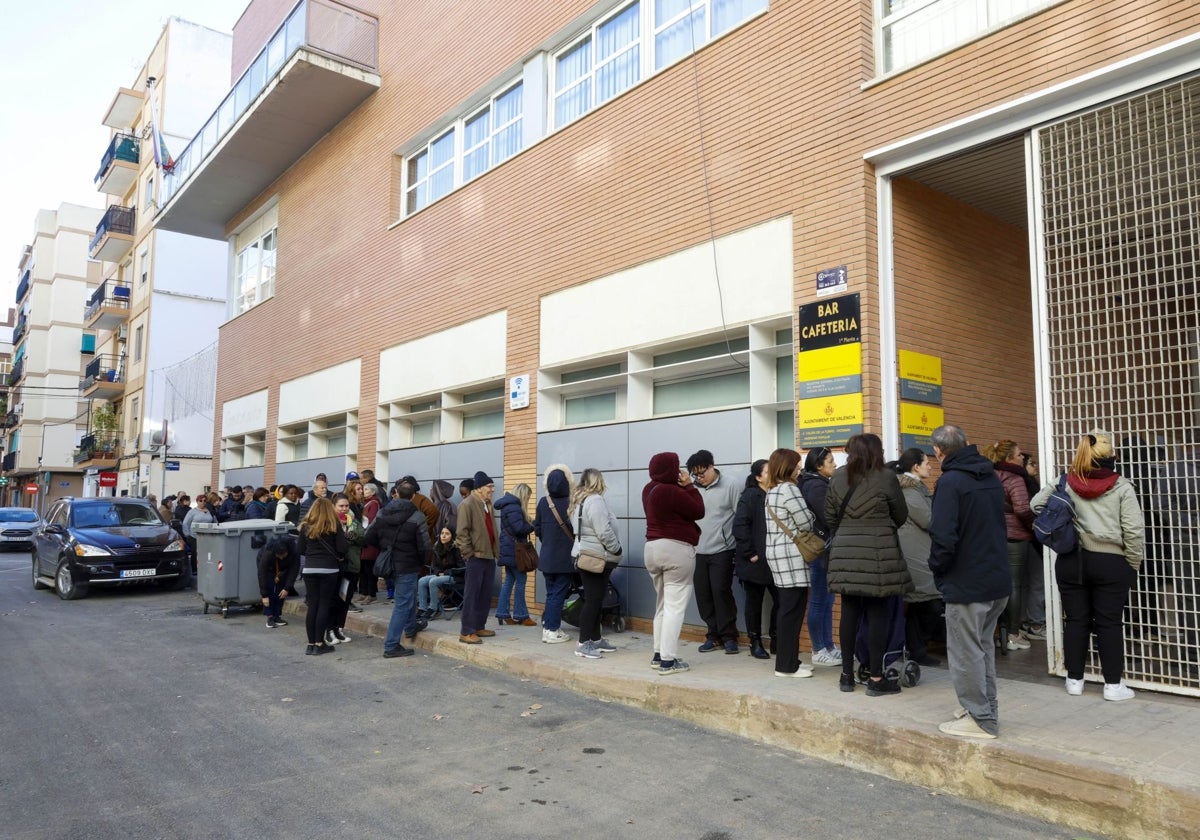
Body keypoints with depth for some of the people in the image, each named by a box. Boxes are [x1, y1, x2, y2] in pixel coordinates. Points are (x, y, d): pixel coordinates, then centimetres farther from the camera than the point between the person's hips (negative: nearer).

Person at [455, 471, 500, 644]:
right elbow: (462, 532, -15)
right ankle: (466, 632, 1)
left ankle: (479, 627, 22)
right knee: (471, 595, -4)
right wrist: (469, 553, -15)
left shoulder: (487, 504, 15)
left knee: (485, 595, 12)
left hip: (489, 556, 8)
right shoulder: (467, 504, -10)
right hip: (476, 557, -8)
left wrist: (496, 551, 12)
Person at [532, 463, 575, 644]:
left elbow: (537, 528, 4)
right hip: (565, 557, -4)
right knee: (559, 593, 3)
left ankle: (547, 626, 19)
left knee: (551, 593, 16)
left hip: (546, 556, 4)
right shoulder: (571, 503, -15)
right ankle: (552, 631, 5)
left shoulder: (543, 502, -3)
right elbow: (577, 529, -12)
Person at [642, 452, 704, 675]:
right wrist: (689, 486, -4)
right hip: (676, 549, -9)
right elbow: (698, 511, -11)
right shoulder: (672, 492, -19)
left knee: (662, 605, 17)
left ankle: (659, 655, 19)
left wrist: (682, 487, 3)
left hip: (652, 548, 9)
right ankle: (668, 660, -4)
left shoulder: (649, 489, 8)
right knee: (675, 607, -5)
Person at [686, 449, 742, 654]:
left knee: (721, 591, -5)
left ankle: (728, 636, 10)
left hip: (722, 550, -4)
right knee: (703, 594, 7)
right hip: (697, 551, 4)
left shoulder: (730, 486, -3)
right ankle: (713, 635, 20)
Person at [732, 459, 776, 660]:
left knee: (781, 600, 3)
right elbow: (739, 526, -15)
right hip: (755, 561, -5)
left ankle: (776, 640, 20)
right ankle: (755, 643, 20)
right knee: (754, 602, 7)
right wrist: (749, 553, -15)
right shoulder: (750, 496, -8)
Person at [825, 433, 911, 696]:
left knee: (849, 612, 10)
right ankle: (876, 679, 8)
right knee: (877, 614, 3)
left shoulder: (838, 477, 7)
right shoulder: (886, 477, -5)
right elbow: (901, 516, 5)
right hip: (877, 552, -4)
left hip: (845, 552, 4)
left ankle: (847, 675, 17)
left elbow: (830, 517, 10)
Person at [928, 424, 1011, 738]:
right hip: (998, 581, 9)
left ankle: (980, 719, 9)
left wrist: (938, 569, -7)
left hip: (966, 584, -9)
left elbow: (943, 536, -23)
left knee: (965, 652, 3)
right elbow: (998, 523, 17)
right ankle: (986, 708, 30)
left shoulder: (950, 482, -18)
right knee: (983, 646, 20)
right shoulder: (991, 477, 8)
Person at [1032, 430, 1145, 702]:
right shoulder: (1121, 487, -6)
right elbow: (1134, 530, -7)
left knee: (1075, 620, 9)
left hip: (1071, 561, 2)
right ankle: (1113, 684, 13)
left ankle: (1075, 680, 19)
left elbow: (1037, 503, 2)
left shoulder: (1066, 484, -1)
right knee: (1109, 623, 6)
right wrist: (1132, 566, 3)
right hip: (1110, 563, -2)